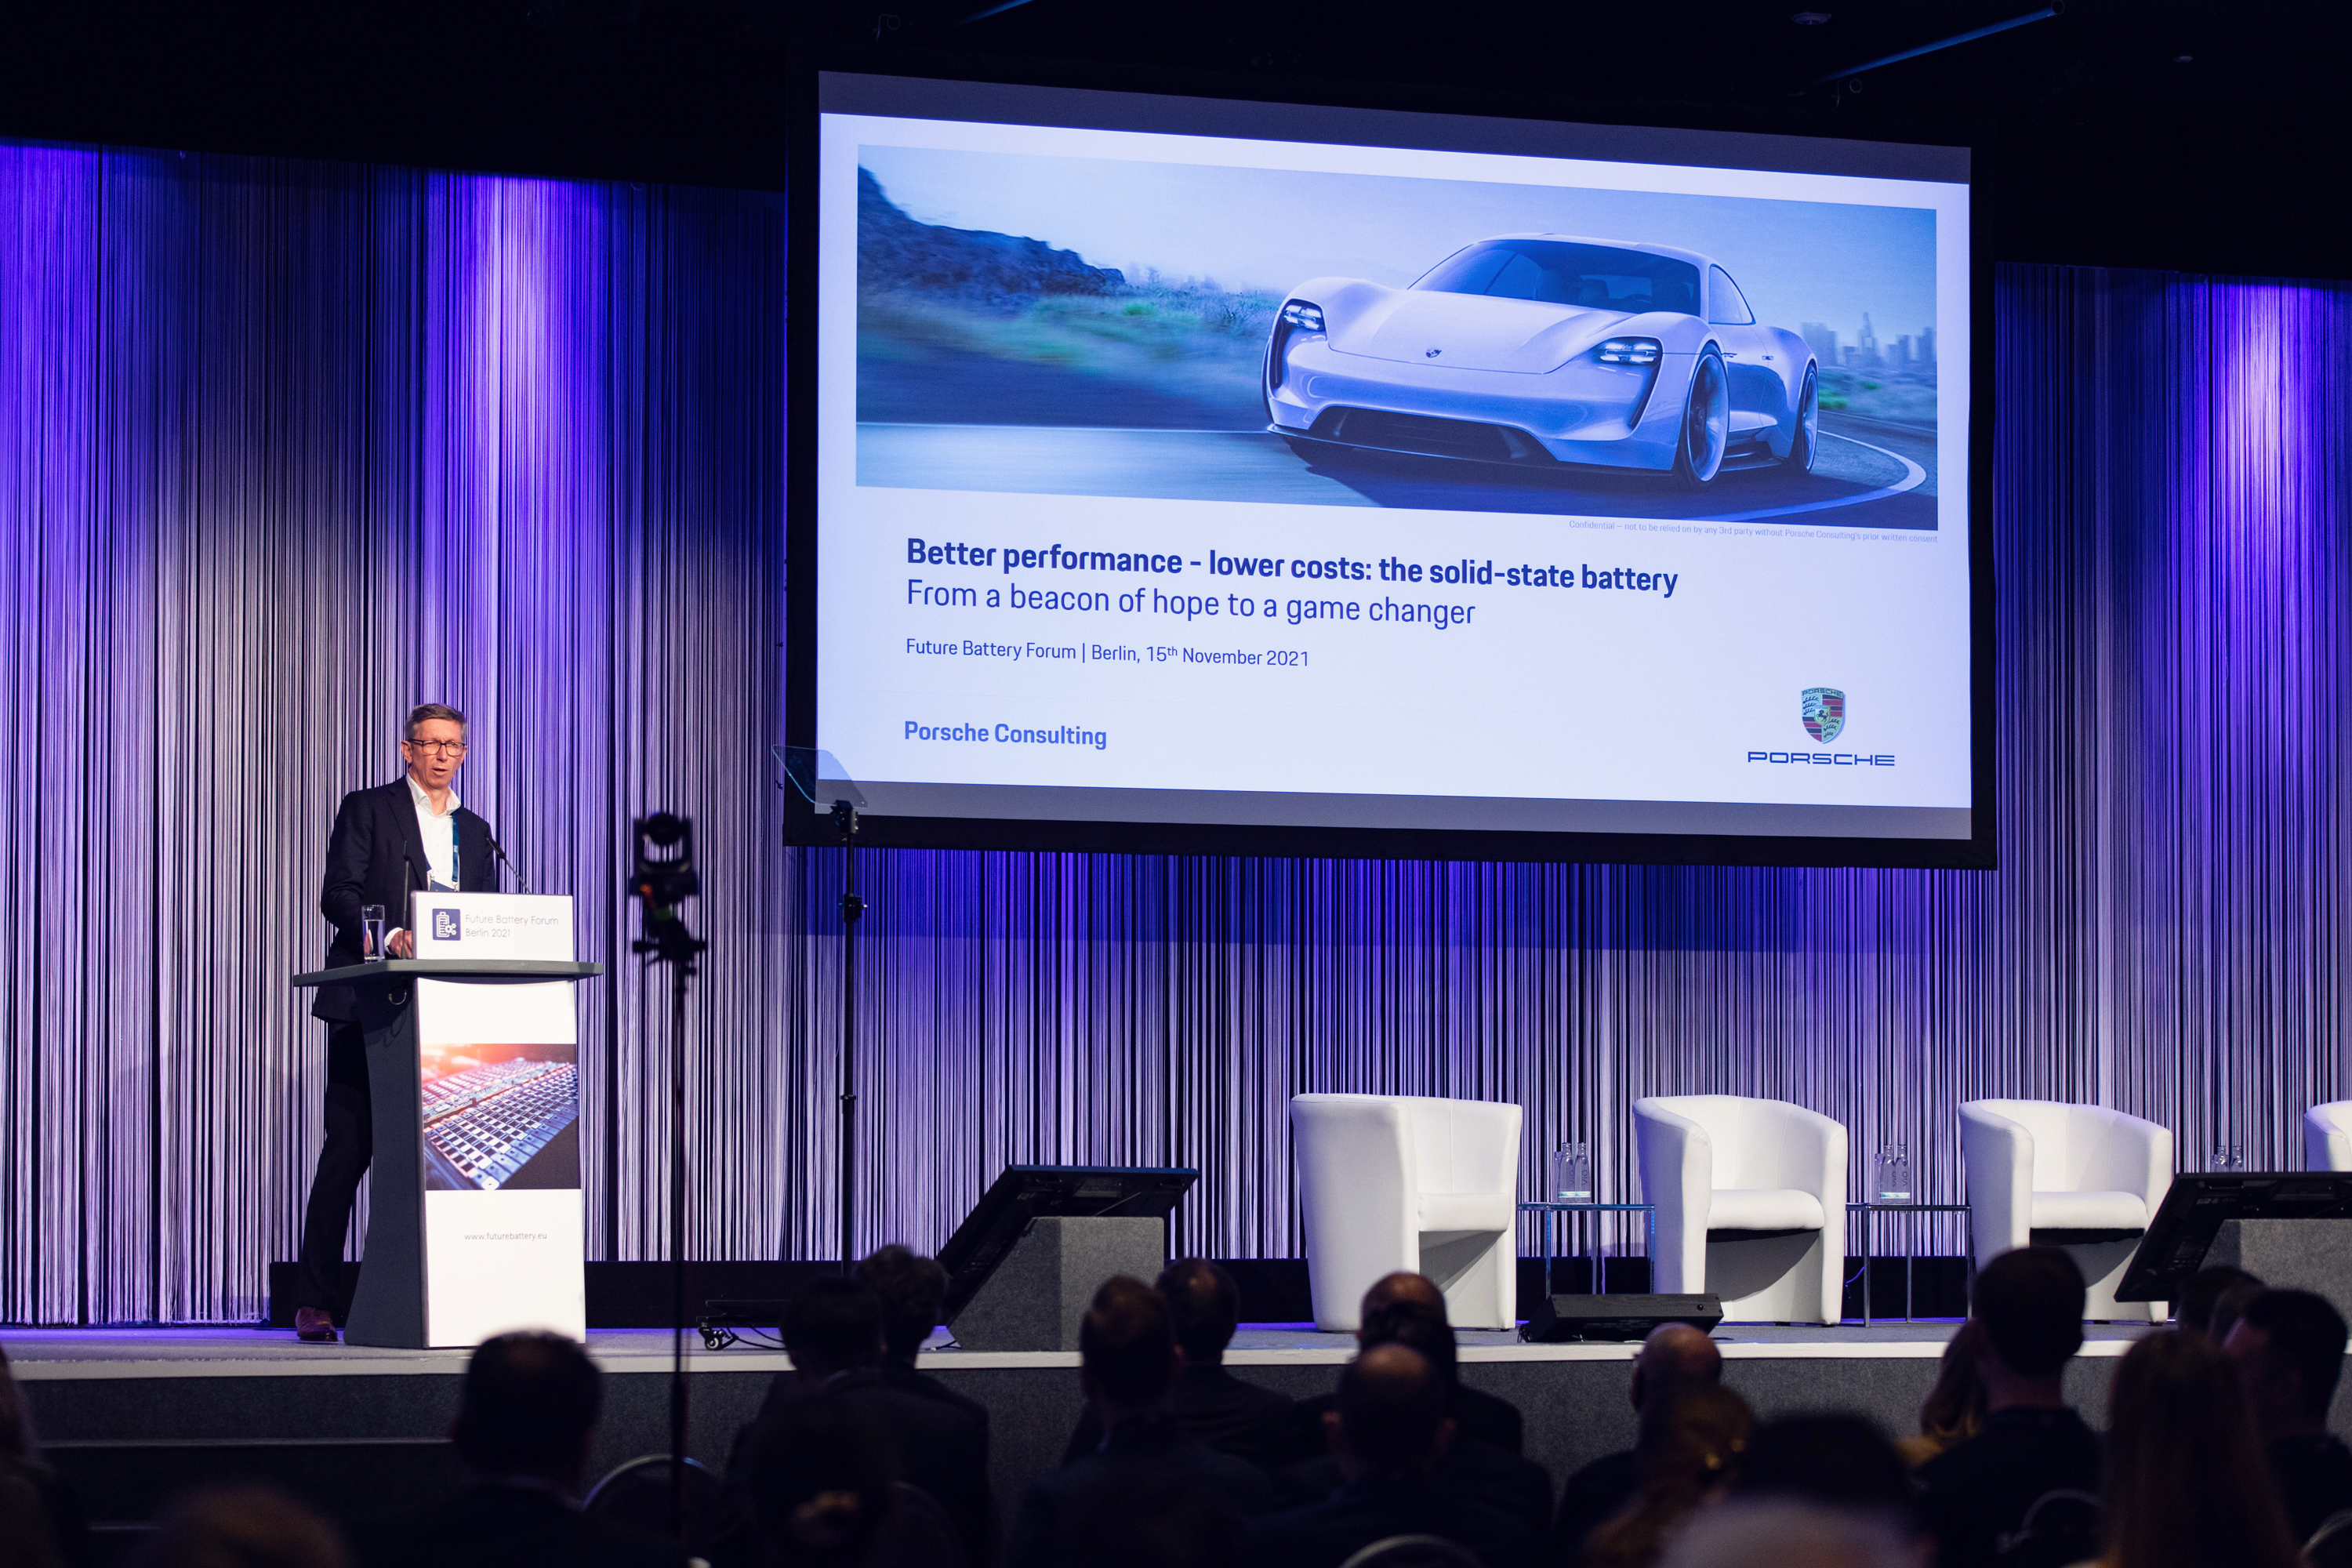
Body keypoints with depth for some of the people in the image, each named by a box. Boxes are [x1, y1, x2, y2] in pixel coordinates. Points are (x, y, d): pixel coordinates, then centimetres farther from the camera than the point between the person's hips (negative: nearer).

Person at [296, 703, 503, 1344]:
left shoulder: (474, 831, 20)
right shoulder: (367, 810, 5)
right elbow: (338, 895, -5)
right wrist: (389, 935, -21)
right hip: (369, 1001, -4)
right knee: (348, 1148, -6)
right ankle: (314, 1303, -4)